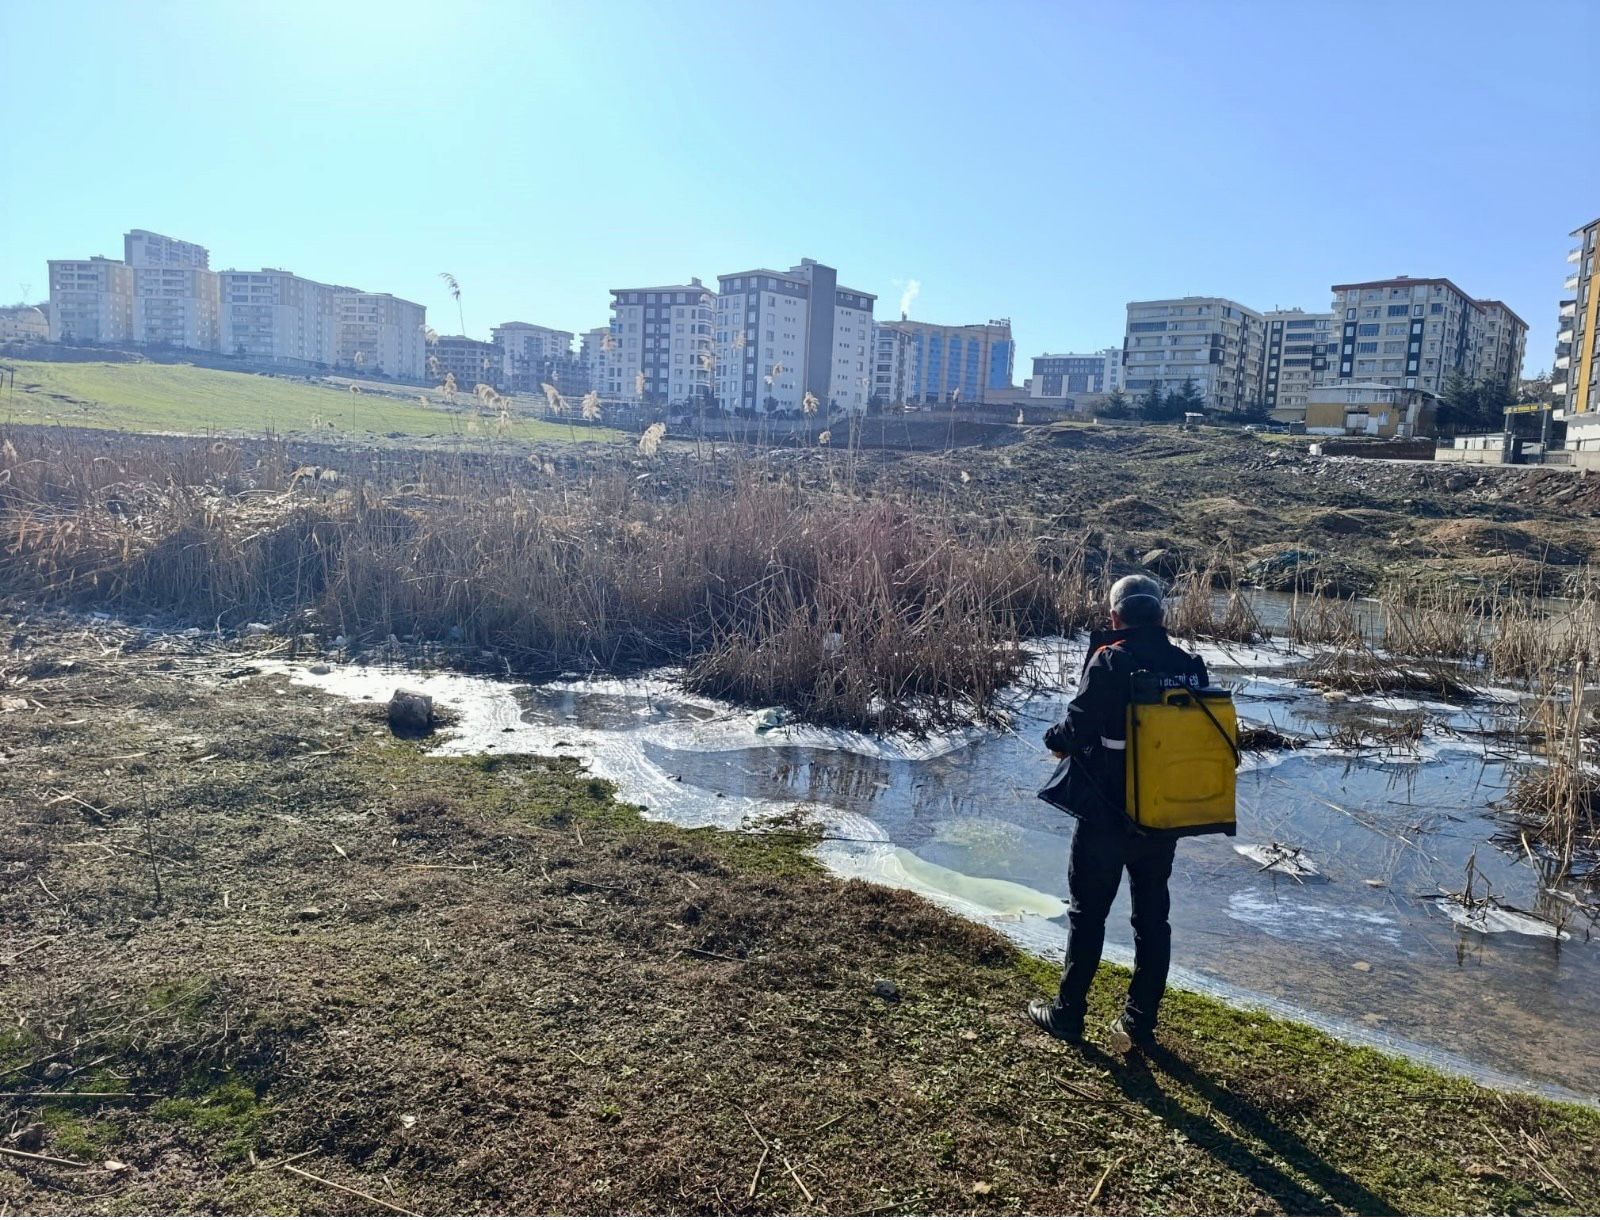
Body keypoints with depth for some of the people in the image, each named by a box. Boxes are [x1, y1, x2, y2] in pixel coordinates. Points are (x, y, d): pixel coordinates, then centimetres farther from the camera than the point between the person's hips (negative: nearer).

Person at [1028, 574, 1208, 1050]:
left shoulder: (1110, 661, -17)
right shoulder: (1189, 666, -1)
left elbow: (1075, 730, -20)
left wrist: (1055, 739, 1)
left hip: (1106, 814, -4)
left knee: (1087, 913, 10)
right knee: (1153, 916, 15)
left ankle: (1068, 1013, 21)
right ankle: (1140, 1021, 24)